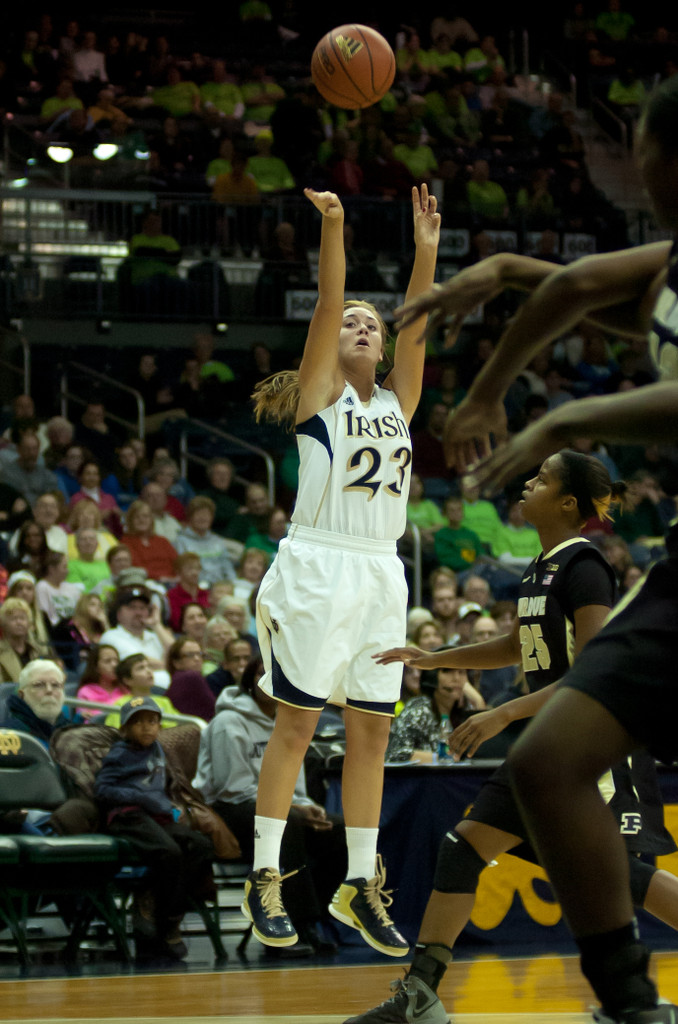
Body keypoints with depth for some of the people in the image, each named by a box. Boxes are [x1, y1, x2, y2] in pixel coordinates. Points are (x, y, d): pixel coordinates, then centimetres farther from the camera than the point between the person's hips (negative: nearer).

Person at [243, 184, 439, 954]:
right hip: (317, 567, -5)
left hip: (381, 574, 5)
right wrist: (332, 227, -21)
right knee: (296, 723, -5)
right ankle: (265, 877, 0)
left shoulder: (398, 399, 14)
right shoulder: (319, 392, 2)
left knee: (371, 732, 6)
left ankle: (360, 885, 12)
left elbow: (417, 326, 2)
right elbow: (326, 305, -10)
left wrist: (426, 251, -8)